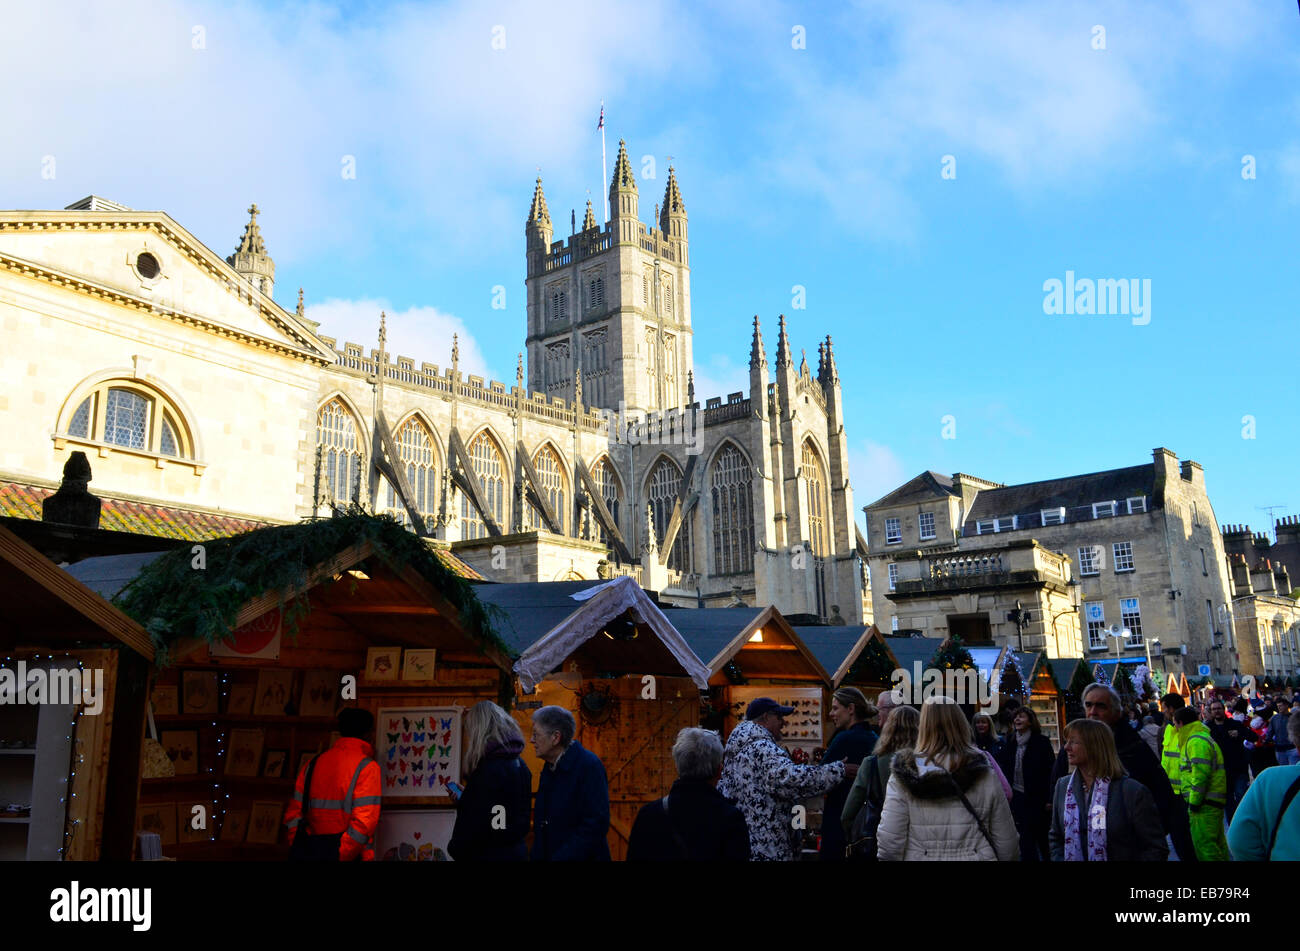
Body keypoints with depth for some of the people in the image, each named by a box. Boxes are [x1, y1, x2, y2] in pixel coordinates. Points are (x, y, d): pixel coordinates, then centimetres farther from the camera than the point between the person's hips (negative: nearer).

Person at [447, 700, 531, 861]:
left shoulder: (489, 770, -21)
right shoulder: (518, 765, 7)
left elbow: (476, 823, -23)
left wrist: (456, 849, -4)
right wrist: (463, 798, 21)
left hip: (488, 854, -9)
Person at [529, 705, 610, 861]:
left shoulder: (590, 766, -17)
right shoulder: (549, 768, 10)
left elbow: (596, 825, -22)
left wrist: (561, 857, -21)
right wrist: (537, 856, 5)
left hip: (582, 857, -7)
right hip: (546, 856, 7)